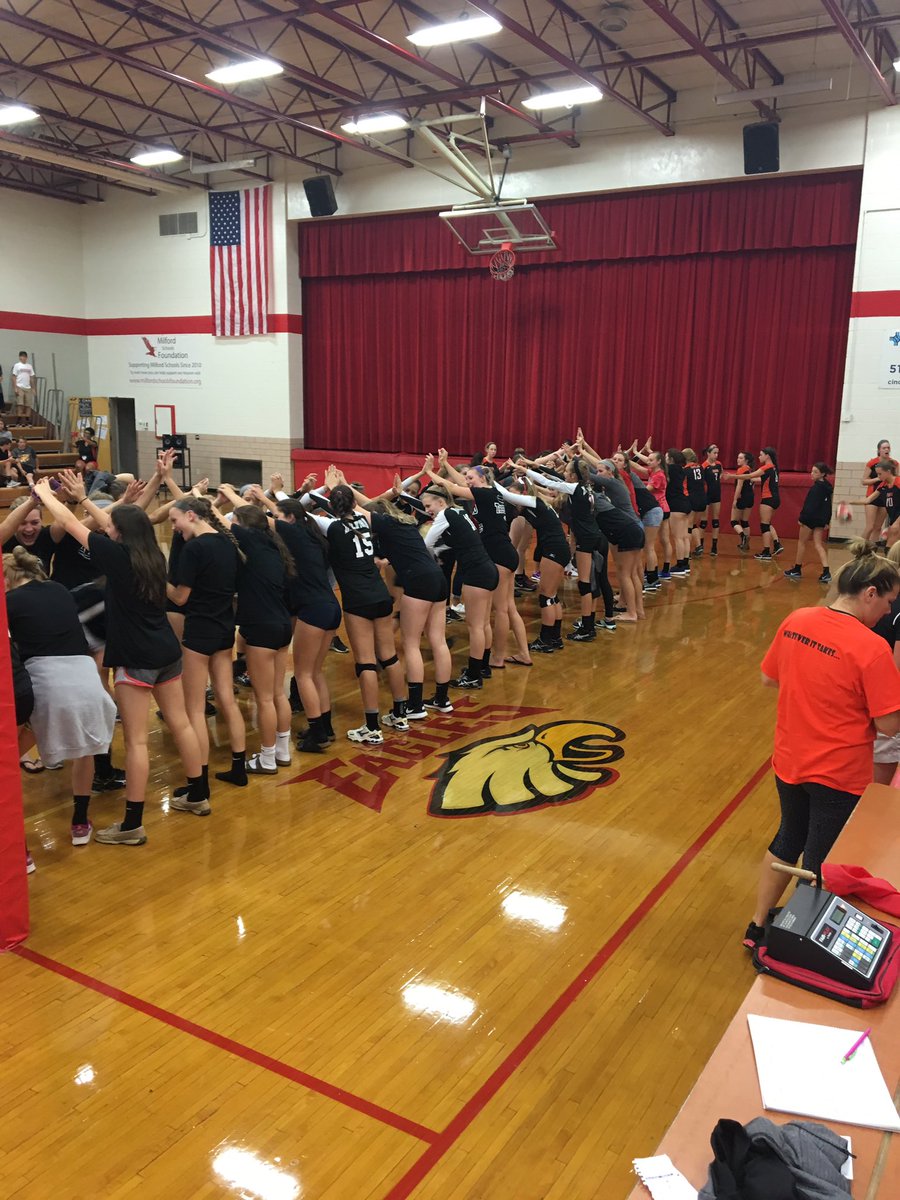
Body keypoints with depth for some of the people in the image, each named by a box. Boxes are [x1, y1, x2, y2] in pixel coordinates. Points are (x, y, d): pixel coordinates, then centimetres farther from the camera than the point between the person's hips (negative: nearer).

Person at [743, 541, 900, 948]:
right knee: (822, 868, 13)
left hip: (789, 762, 6)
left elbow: (768, 678, 6)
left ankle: (758, 927, 40)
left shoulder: (795, 621, -6)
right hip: (838, 776, -6)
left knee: (787, 841, 26)